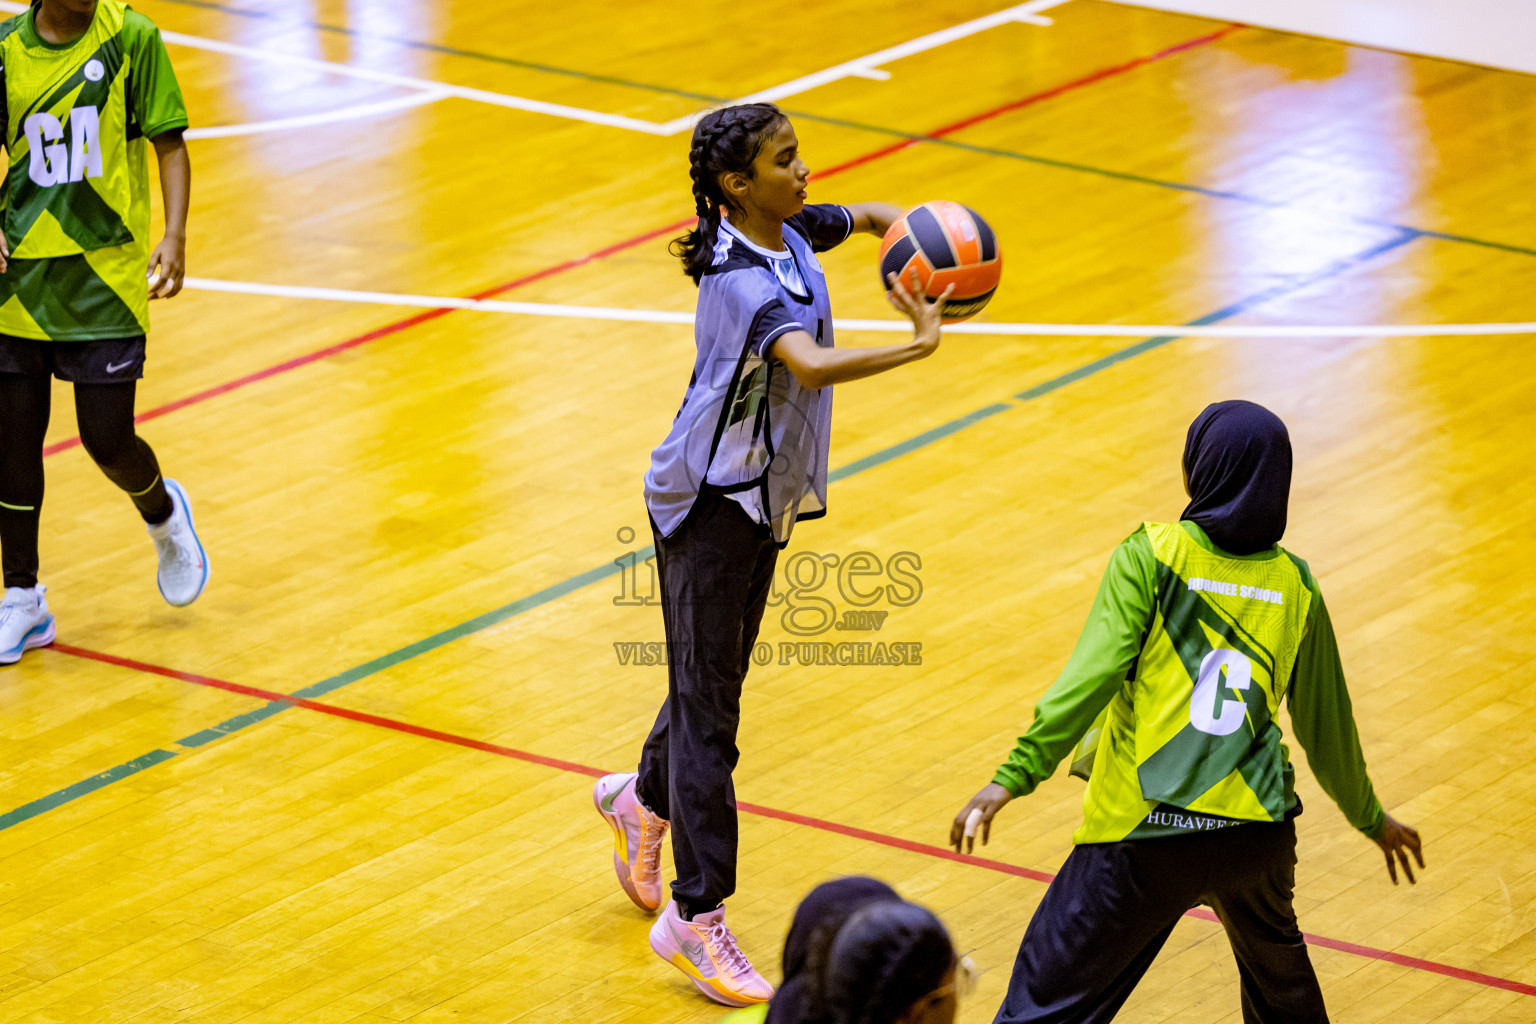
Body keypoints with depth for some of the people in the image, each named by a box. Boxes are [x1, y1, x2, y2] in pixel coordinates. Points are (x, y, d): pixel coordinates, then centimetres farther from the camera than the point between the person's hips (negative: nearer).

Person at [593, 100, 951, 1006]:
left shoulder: (791, 232, -2)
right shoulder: (743, 281, -28)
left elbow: (869, 217, 17)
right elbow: (810, 365, -45)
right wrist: (919, 345, -49)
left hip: (765, 494, 9)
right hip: (709, 503, -9)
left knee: (718, 678, 22)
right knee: (708, 707, -5)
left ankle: (645, 802, 49)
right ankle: (697, 918, -2)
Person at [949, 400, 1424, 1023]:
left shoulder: (1150, 555, -4)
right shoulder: (1295, 586, 10)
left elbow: (1094, 671, -16)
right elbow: (1326, 723, 19)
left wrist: (1015, 776, -18)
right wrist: (1370, 818, 35)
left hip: (1146, 837, -4)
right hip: (1257, 830, 4)